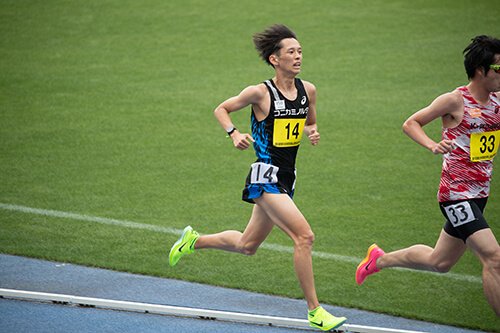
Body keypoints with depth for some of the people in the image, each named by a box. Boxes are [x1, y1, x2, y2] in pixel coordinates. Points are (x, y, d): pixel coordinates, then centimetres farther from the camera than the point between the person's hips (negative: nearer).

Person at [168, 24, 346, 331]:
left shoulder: (308, 90, 4)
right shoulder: (260, 93, -12)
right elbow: (221, 109, 3)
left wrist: (313, 132, -1)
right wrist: (234, 133, -15)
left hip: (286, 179, 7)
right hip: (266, 176, -7)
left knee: (246, 246, 21)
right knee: (304, 236, -20)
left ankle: (195, 240, 45)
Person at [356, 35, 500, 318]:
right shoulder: (455, 100, -12)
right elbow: (411, 124, -4)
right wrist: (433, 146, -20)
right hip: (456, 193, -8)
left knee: (439, 262, 20)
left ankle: (380, 259, 41)